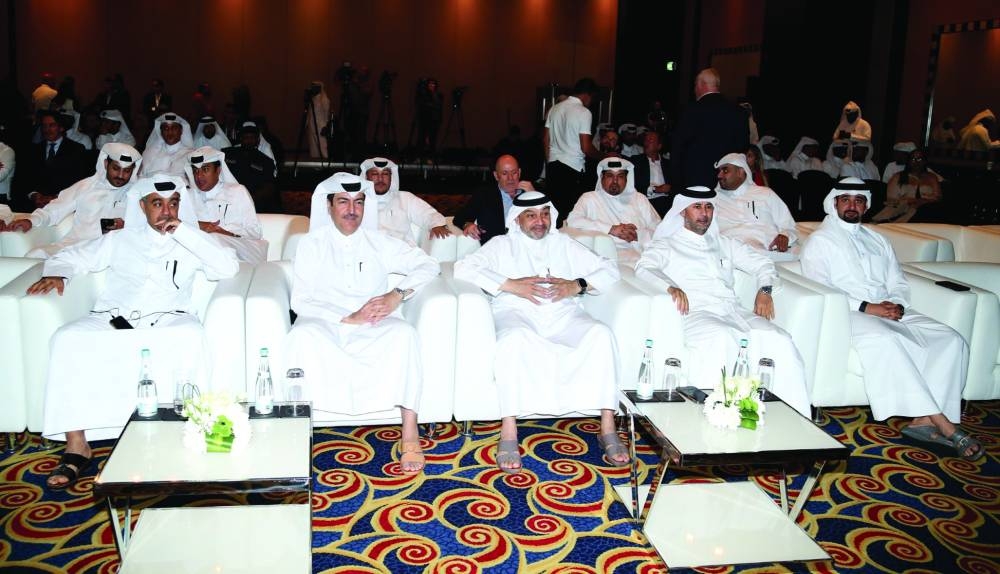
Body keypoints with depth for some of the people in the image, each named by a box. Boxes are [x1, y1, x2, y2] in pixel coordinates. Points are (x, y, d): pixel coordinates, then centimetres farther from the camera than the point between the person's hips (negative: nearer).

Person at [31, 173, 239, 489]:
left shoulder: (189, 244, 17)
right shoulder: (120, 240, 23)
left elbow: (228, 267, 1)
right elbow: (71, 256, 25)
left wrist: (183, 231, -2)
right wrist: (56, 273, 2)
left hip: (167, 321, -2)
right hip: (112, 320, 2)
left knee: (191, 335, -36)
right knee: (67, 339, -27)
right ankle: (76, 446, -23)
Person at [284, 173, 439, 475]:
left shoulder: (380, 243, 12)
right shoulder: (312, 244, 8)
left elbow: (428, 265, 7)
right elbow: (300, 300, -2)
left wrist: (397, 294, -12)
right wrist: (349, 317, -16)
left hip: (373, 330, 1)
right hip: (326, 327, -1)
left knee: (404, 334, -32)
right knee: (302, 336, -35)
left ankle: (410, 435, -29)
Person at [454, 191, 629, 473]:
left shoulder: (564, 244, 25)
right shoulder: (502, 244, 18)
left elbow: (609, 270, 18)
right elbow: (464, 268, 1)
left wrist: (577, 285, -2)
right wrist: (511, 285, -9)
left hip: (562, 313, 3)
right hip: (516, 312, -2)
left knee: (601, 333, -28)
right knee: (513, 338, -38)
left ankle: (608, 429, -26)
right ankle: (508, 435, -35)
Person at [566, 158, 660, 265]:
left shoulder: (640, 199, 23)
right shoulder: (589, 198, 14)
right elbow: (572, 221, -7)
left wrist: (637, 235, -8)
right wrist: (611, 229, -10)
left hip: (638, 255, 3)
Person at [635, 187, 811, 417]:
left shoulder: (723, 243, 31)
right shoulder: (666, 245, 17)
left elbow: (761, 263, 32)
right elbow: (644, 267, -3)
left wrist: (764, 289, 9)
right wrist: (671, 287, -23)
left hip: (733, 311, 5)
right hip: (697, 314, -5)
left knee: (780, 341, -24)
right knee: (722, 338, -40)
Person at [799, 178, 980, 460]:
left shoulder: (878, 241, 26)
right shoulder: (820, 241, 7)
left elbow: (899, 284, 20)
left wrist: (897, 304, -5)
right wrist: (866, 307, -17)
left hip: (890, 312, 7)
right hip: (848, 315, -6)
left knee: (950, 340, -16)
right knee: (885, 341, -37)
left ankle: (924, 420, -25)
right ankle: (945, 426, -33)